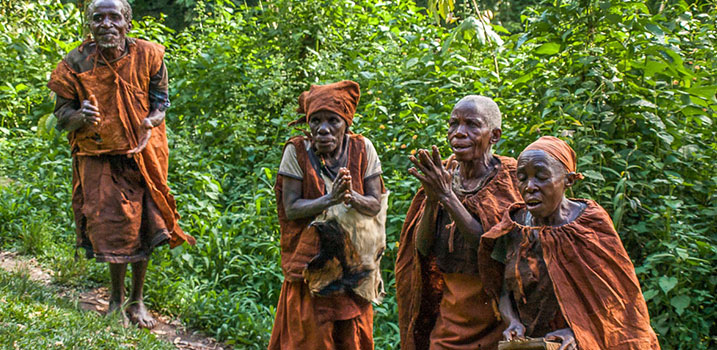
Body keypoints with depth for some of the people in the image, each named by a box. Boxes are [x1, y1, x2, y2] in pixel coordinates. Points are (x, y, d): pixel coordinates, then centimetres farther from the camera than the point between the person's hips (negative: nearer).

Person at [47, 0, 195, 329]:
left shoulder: (148, 56, -9)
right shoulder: (76, 64, -11)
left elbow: (160, 101, 1)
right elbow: (62, 115, -6)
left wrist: (150, 122, -22)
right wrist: (82, 117, -29)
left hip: (141, 155, 1)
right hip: (99, 160, -1)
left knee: (143, 228, 4)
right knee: (112, 230, 3)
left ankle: (137, 301, 25)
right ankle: (116, 297, 28)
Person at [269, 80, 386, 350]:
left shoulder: (362, 149, -5)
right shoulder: (297, 151, -10)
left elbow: (375, 205, -4)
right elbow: (291, 208, -13)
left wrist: (351, 196, -26)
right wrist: (330, 199, -28)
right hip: (310, 264, -2)